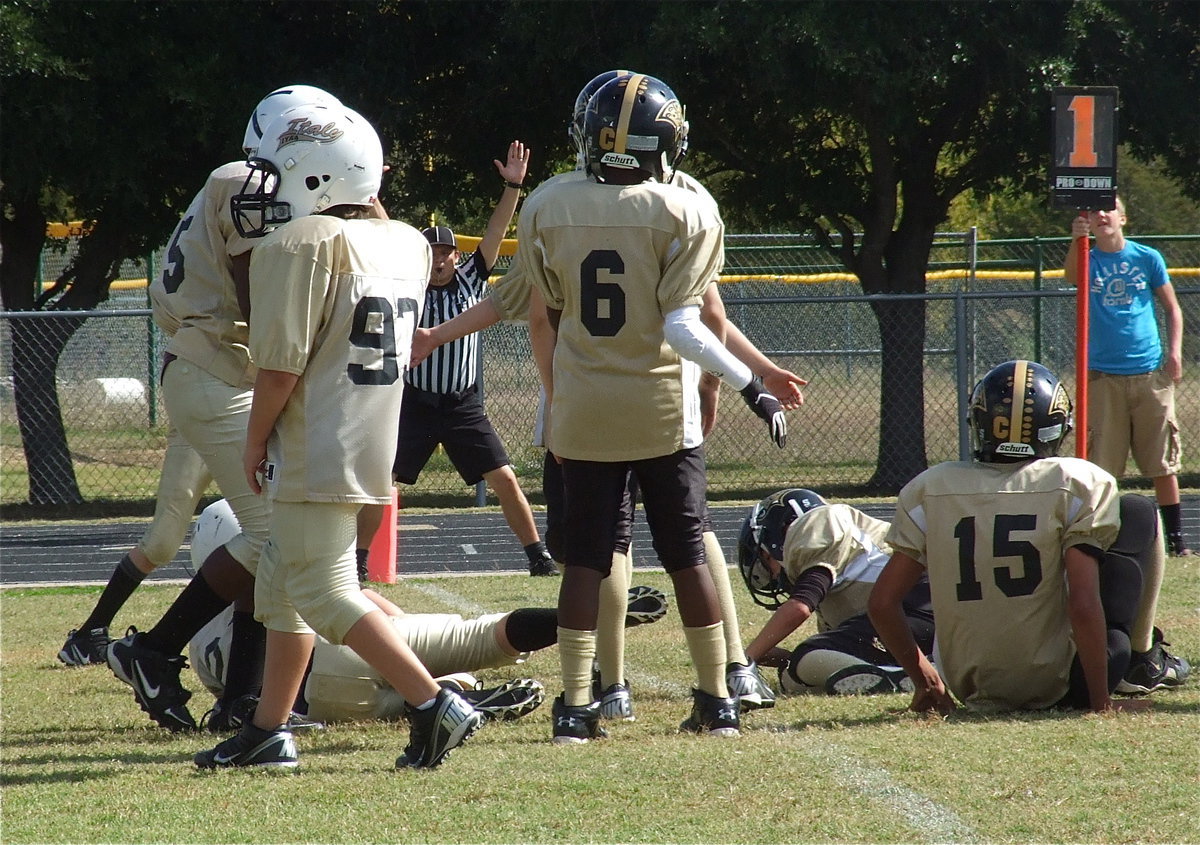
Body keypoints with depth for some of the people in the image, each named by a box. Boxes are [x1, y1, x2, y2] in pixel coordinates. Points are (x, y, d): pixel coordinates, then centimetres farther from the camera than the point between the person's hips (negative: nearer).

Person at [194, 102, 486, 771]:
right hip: (374, 438, 9)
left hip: (317, 451, -9)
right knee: (284, 585, 18)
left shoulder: (301, 245, -17)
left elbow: (282, 364, -19)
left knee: (324, 592, -5)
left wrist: (256, 440, -5)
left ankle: (437, 706, -12)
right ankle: (269, 732, 21)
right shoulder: (406, 244, 7)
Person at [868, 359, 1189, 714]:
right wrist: (1101, 703, -10)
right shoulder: (1079, 484, -12)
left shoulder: (930, 489, -3)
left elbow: (881, 603, -3)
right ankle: (1141, 658, 24)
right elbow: (1084, 605, -19)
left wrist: (924, 681, 11)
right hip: (1058, 685, -4)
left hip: (971, 691, 4)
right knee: (1138, 512, 14)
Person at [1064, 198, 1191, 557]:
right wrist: (1076, 239, -40)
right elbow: (1071, 275, -21)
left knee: (1163, 463, 2)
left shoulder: (1147, 258, 6)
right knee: (1099, 465, -1)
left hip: (1150, 372, 0)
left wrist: (1174, 351, -2)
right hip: (1103, 375, 0)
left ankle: (1176, 537, 6)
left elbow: (1172, 308, 12)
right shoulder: (1087, 260, 4)